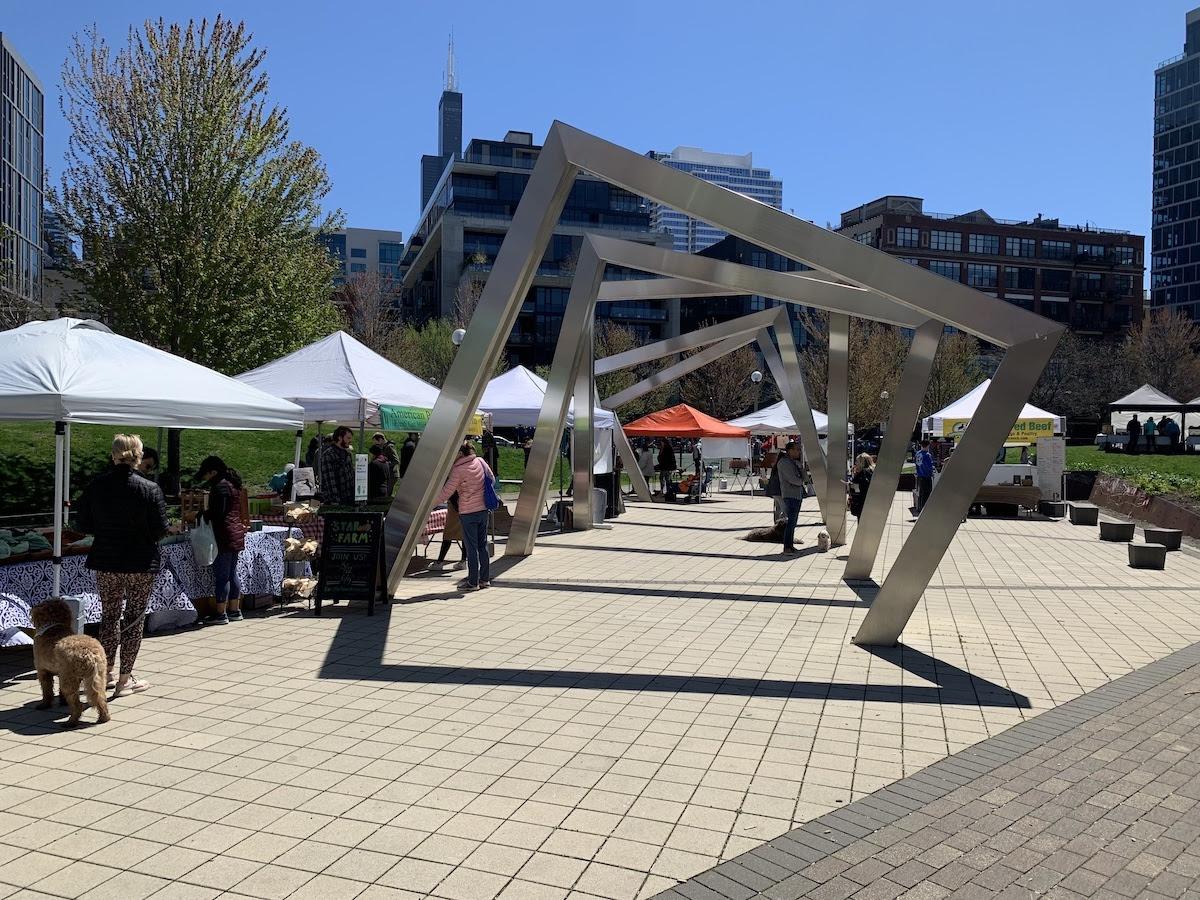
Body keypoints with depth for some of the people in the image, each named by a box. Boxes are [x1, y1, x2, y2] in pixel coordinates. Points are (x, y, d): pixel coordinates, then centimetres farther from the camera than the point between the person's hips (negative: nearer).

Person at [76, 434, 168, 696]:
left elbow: (85, 525, 1)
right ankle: (125, 679, 11)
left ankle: (107, 672, 26)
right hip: (140, 563, -3)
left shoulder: (96, 486, -4)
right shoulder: (150, 489, -14)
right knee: (134, 618, 7)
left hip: (105, 561, 3)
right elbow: (160, 529, -13)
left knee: (109, 615, 19)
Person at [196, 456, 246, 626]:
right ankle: (235, 611, 19)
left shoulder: (220, 486, -14)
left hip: (225, 536, -10)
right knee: (232, 574, 14)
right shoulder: (232, 484, 15)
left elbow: (218, 513, -20)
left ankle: (221, 614, 0)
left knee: (221, 575, -4)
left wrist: (201, 513, -3)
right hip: (237, 534, 10)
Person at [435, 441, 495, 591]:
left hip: (468, 513, -6)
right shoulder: (480, 461, 1)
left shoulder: (458, 470, -15)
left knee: (471, 548, 1)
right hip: (483, 510, 6)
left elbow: (446, 493, -13)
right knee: (483, 545, 14)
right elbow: (492, 479, 13)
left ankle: (473, 582, 6)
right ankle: (485, 578, 20)